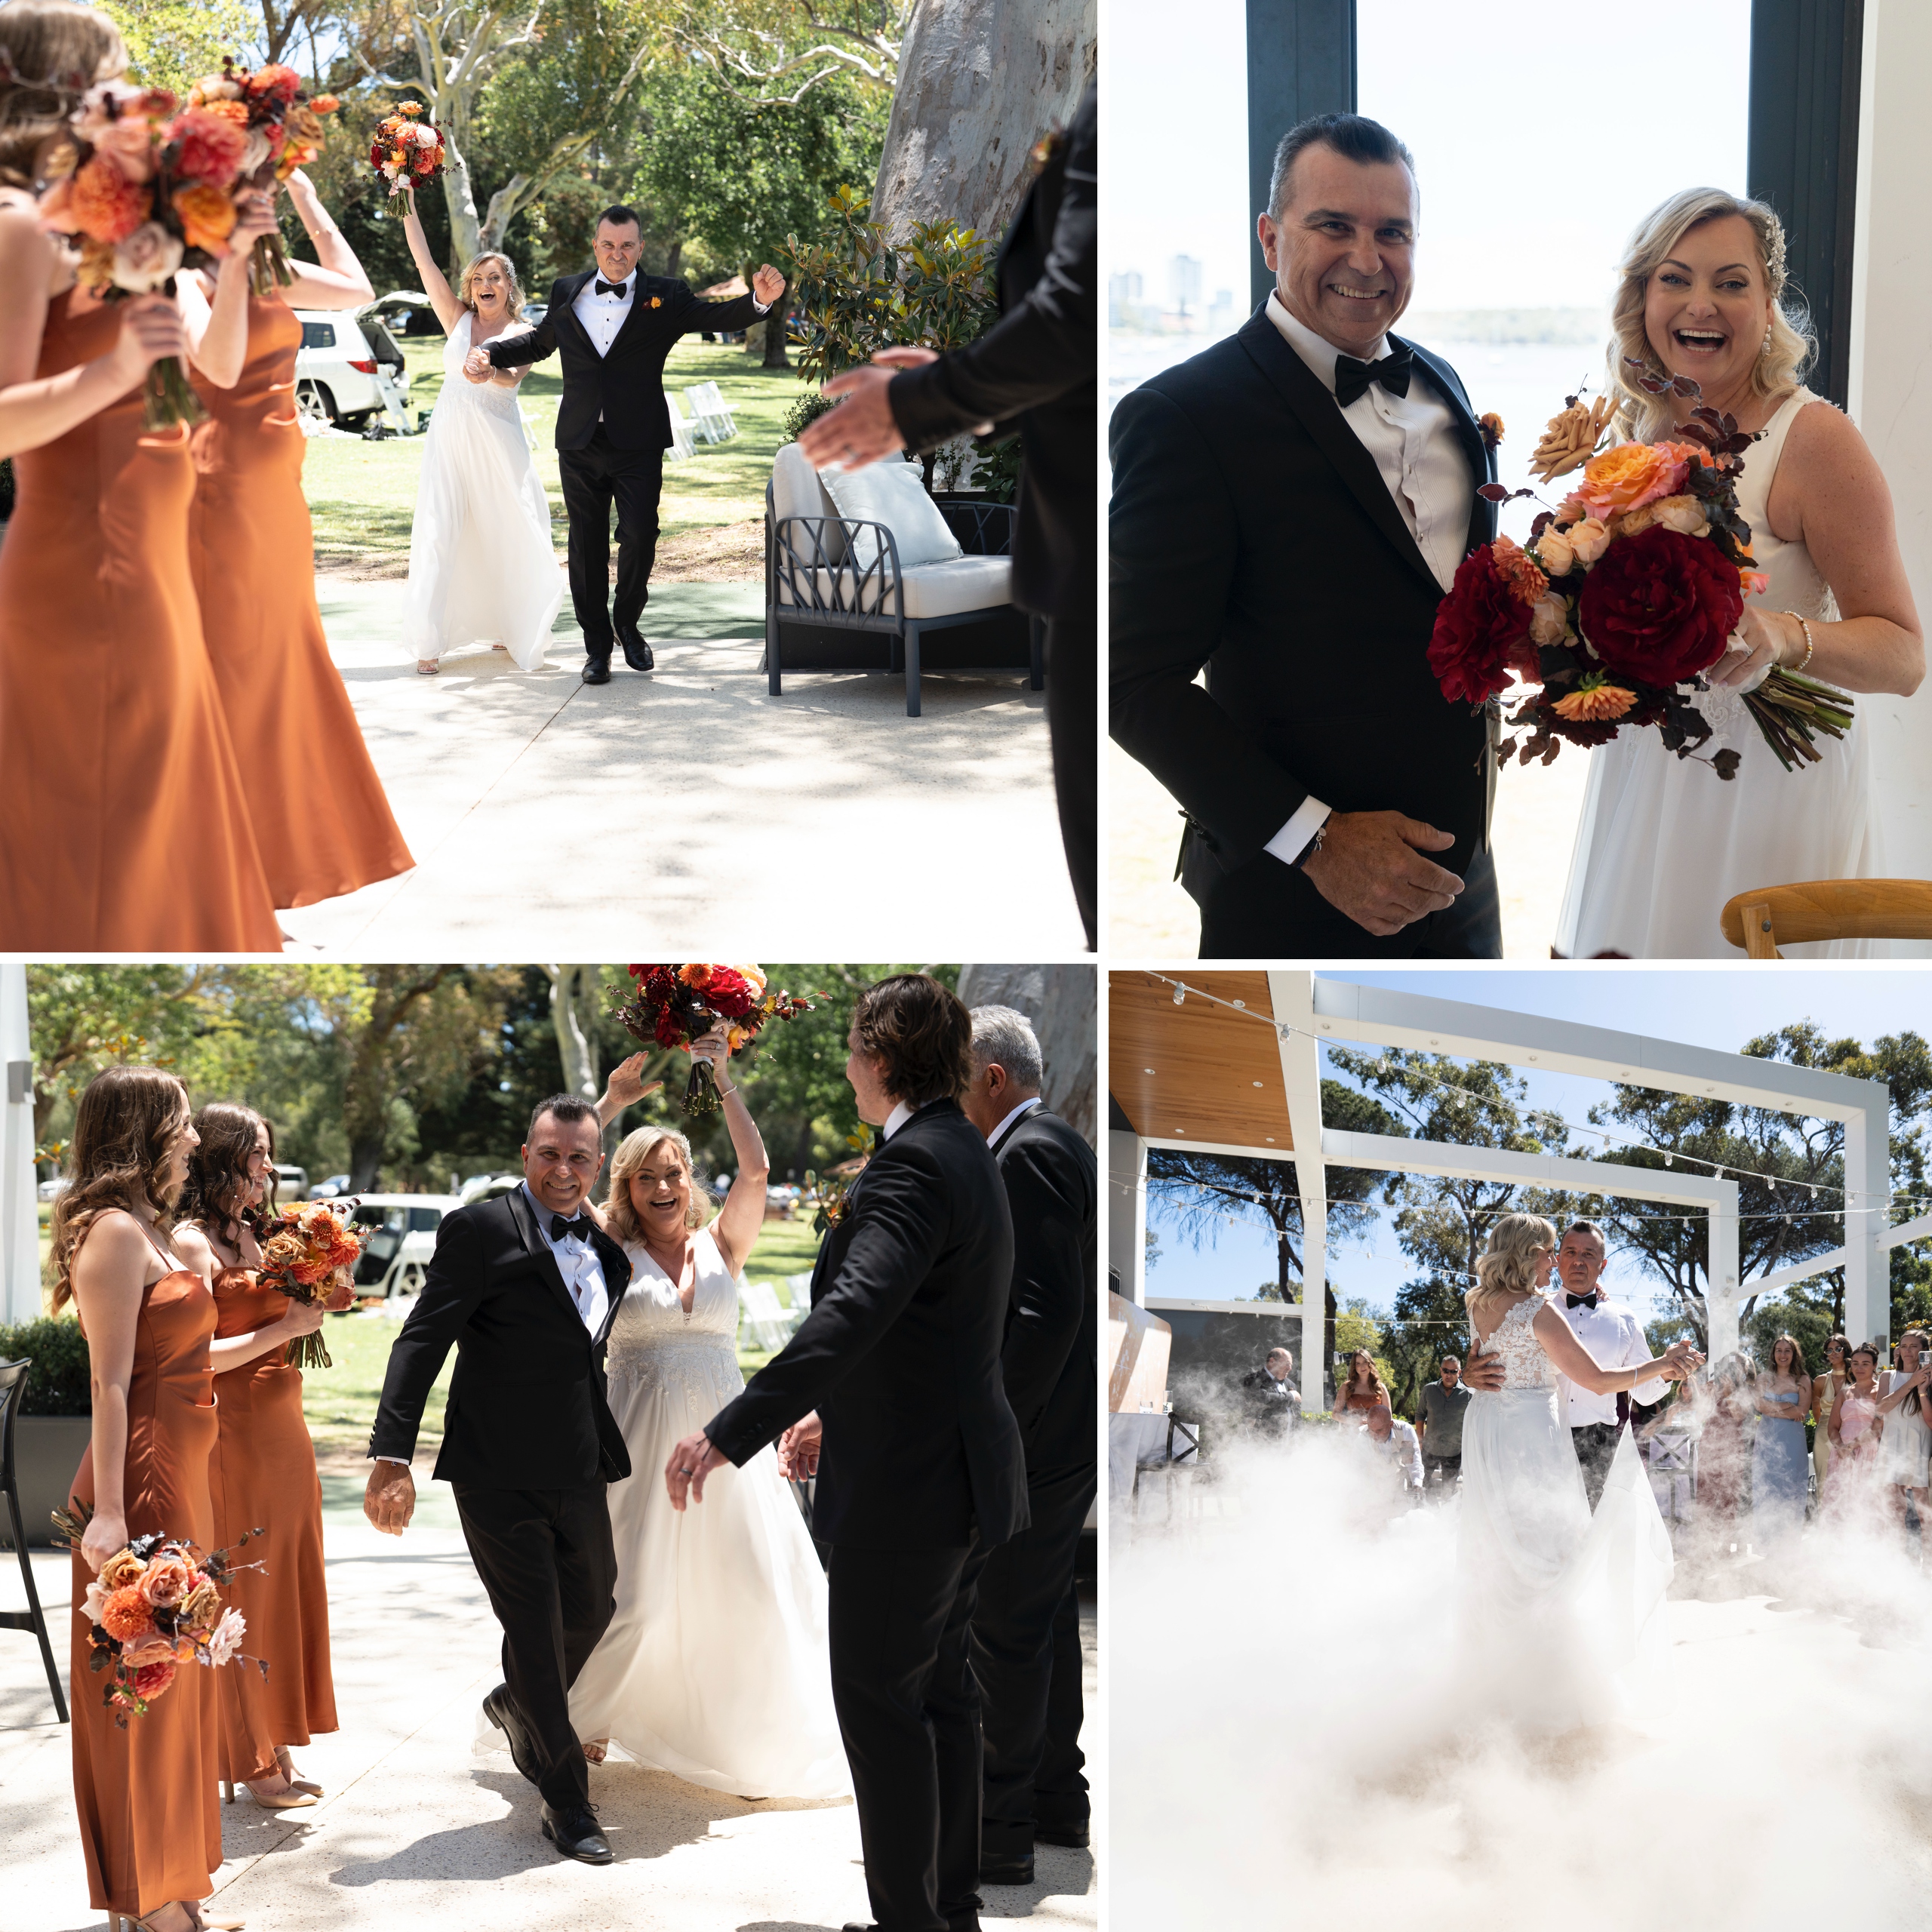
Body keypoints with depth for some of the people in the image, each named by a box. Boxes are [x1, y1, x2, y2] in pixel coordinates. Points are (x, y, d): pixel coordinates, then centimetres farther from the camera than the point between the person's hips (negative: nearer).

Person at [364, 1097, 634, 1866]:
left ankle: (517, 1705, 50)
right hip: (500, 1475, -7)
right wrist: (392, 1456, -24)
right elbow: (421, 1343, -15)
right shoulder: (482, 1230, -11)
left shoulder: (604, 1248, 10)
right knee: (534, 1630, 0)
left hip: (581, 1471, 7)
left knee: (591, 1610, 20)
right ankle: (565, 1801, 14)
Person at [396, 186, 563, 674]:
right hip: (450, 436, 1)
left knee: (510, 533, 2)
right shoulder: (458, 319, 8)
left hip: (498, 443, -1)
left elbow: (514, 376, -18)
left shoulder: (522, 333, 2)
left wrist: (491, 374, -40)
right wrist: (409, 207, -3)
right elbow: (425, 262, 3)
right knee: (438, 532, -7)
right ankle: (428, 641, -8)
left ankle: (510, 628, 20)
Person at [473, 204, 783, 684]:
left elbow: (717, 316, -10)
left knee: (640, 538, -5)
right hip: (580, 446, 2)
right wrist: (489, 353, 9)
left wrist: (759, 300, -30)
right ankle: (597, 647, 17)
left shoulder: (664, 297, 0)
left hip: (638, 446, -2)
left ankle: (627, 623, 22)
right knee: (587, 546, 6)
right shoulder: (567, 293, 8)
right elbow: (539, 341, 23)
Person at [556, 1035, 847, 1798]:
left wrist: (723, 1081, -9)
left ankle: (771, 1741, 17)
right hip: (644, 1437, -2)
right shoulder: (612, 1255, 3)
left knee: (756, 1585, 2)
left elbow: (755, 1170, -6)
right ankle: (578, 1718, 22)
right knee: (632, 1598, -2)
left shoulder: (721, 1245, 7)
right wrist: (614, 1101, -10)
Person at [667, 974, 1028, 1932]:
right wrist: (835, 1414, 27)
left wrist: (730, 1433, -38)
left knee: (880, 1702, -1)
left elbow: (855, 1313, -34)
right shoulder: (959, 1150, 12)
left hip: (907, 1488, -10)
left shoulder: (914, 1164, -20)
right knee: (939, 1692, 16)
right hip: (960, 1470, 10)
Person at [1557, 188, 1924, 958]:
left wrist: (1784, 635, -33)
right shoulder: (1641, 431, 5)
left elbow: (1903, 654, -15)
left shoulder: (1814, 439, -14)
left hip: (1768, 798, -6)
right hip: (1640, 792, 6)